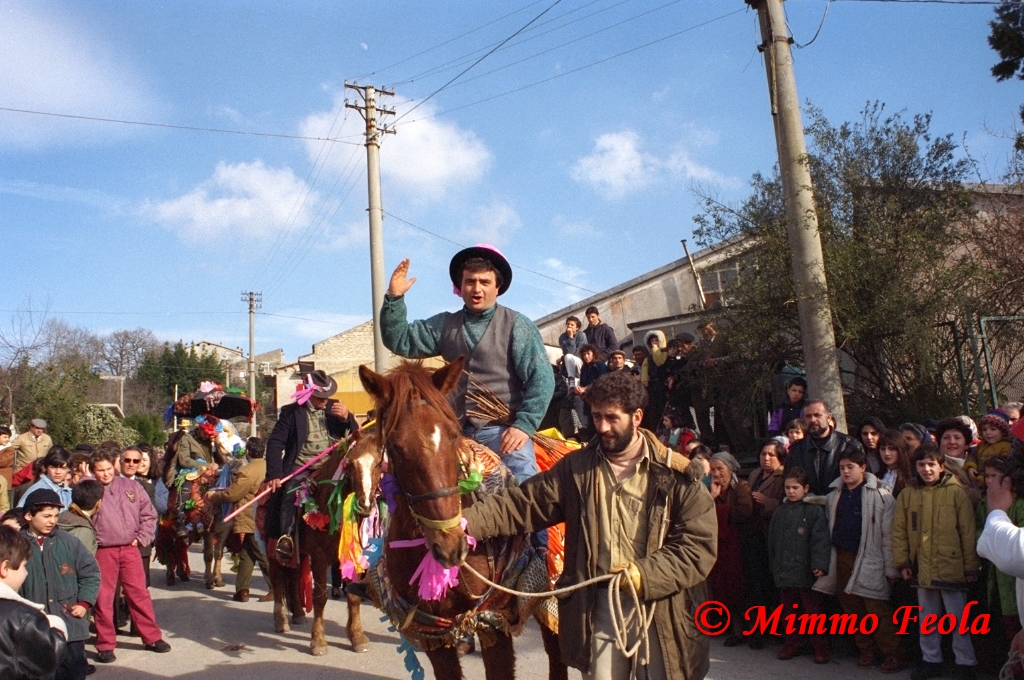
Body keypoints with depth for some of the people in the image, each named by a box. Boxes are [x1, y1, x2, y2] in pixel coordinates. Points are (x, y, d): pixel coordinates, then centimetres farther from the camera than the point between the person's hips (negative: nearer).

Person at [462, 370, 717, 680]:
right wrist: (467, 521, -18)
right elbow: (522, 503, -3)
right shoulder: (576, 468, 1)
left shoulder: (677, 476, -7)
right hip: (598, 608, 2)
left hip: (661, 611, -1)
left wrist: (646, 574, -23)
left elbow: (699, 545, -10)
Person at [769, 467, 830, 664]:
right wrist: (774, 566, 14)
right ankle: (793, 644, 26)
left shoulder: (815, 510, -7)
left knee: (812, 610, 3)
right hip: (784, 571, 5)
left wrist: (819, 565, -21)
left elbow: (820, 540, -14)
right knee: (789, 611, 14)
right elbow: (772, 541, 15)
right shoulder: (780, 511, 10)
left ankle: (820, 647, 15)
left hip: (806, 571, -5)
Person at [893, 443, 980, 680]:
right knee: (927, 620, 15)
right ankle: (931, 660, 28)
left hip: (951, 568, -3)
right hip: (922, 569, 4)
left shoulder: (956, 492, -6)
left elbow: (968, 532, -5)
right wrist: (902, 562, 1)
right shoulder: (908, 494, 4)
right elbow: (899, 531, 6)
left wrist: (971, 566, -5)